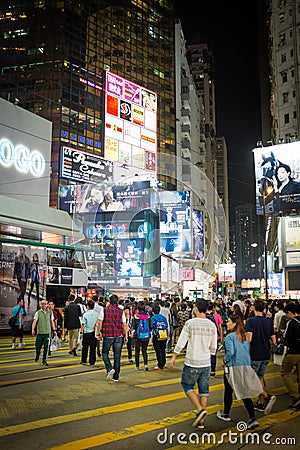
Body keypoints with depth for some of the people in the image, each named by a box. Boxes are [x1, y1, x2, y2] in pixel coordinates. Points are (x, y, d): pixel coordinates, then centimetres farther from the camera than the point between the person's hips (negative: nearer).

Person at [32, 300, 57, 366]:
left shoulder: (50, 312, 7)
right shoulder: (38, 312, 1)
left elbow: (52, 321, 13)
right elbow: (34, 321, -3)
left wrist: (54, 330, 11)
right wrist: (33, 329, -15)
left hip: (47, 332, 1)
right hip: (39, 332, -1)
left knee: (46, 347, -1)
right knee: (38, 346, 6)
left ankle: (44, 361, 9)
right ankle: (37, 357, 35)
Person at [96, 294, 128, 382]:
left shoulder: (104, 310, -3)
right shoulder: (121, 311, 2)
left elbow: (100, 323, -2)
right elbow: (124, 325, 2)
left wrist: (98, 333, 8)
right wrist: (126, 336, 7)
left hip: (107, 336, -2)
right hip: (119, 336, 2)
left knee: (105, 353, 15)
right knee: (117, 356, 9)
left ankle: (110, 369, -8)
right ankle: (116, 377, 12)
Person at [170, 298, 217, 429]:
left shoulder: (190, 323, -12)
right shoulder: (212, 325, 2)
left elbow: (181, 343, -9)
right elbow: (213, 347, 9)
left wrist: (174, 357, 3)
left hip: (192, 363, -5)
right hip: (206, 363, 5)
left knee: (187, 385, 12)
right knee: (204, 390, 11)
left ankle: (200, 409, -4)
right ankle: (201, 421, 16)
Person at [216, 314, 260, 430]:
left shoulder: (230, 336, -16)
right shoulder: (245, 336, 5)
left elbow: (230, 352, -23)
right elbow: (248, 350, 11)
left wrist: (225, 360, -6)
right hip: (246, 367, 6)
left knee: (228, 391, 13)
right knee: (245, 393, 10)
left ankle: (226, 414, 30)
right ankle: (252, 419, 2)